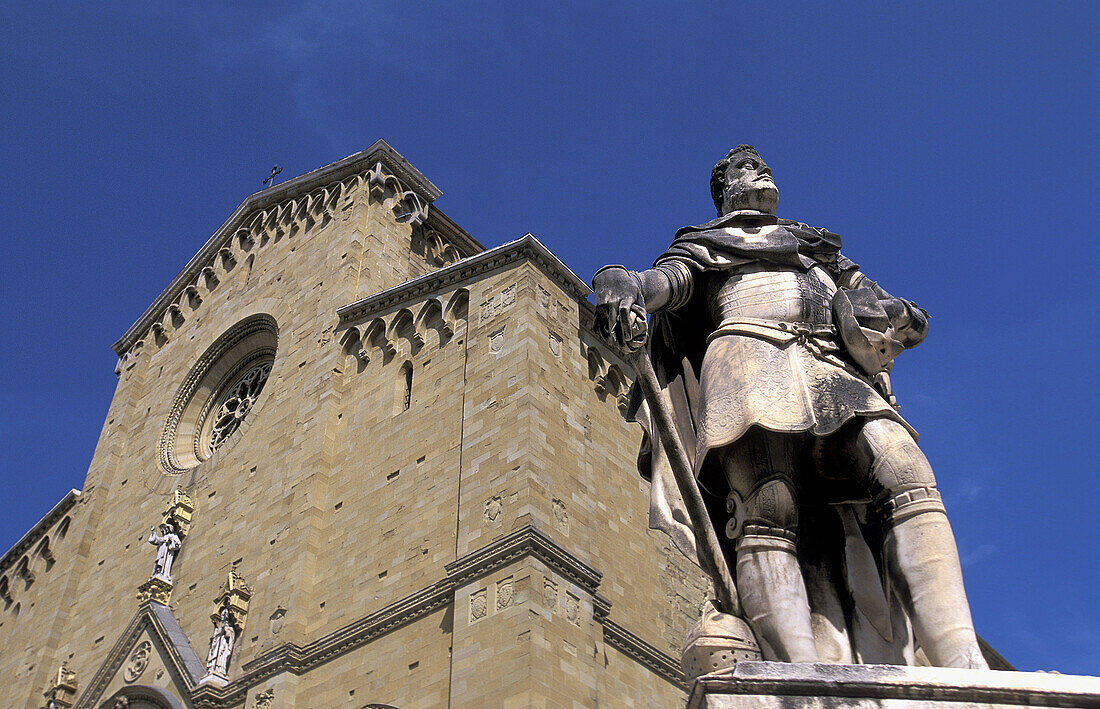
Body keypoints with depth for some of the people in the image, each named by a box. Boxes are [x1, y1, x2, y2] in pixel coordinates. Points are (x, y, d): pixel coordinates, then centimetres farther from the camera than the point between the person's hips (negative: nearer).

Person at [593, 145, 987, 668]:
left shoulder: (819, 248, 40)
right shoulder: (704, 245, 33)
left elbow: (914, 324, 30)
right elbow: (664, 279, 9)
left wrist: (889, 311, 3)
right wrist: (624, 284, -17)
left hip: (836, 370, 3)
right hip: (750, 354, -3)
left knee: (905, 474, -27)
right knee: (768, 514, -29)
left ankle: (962, 669, -40)